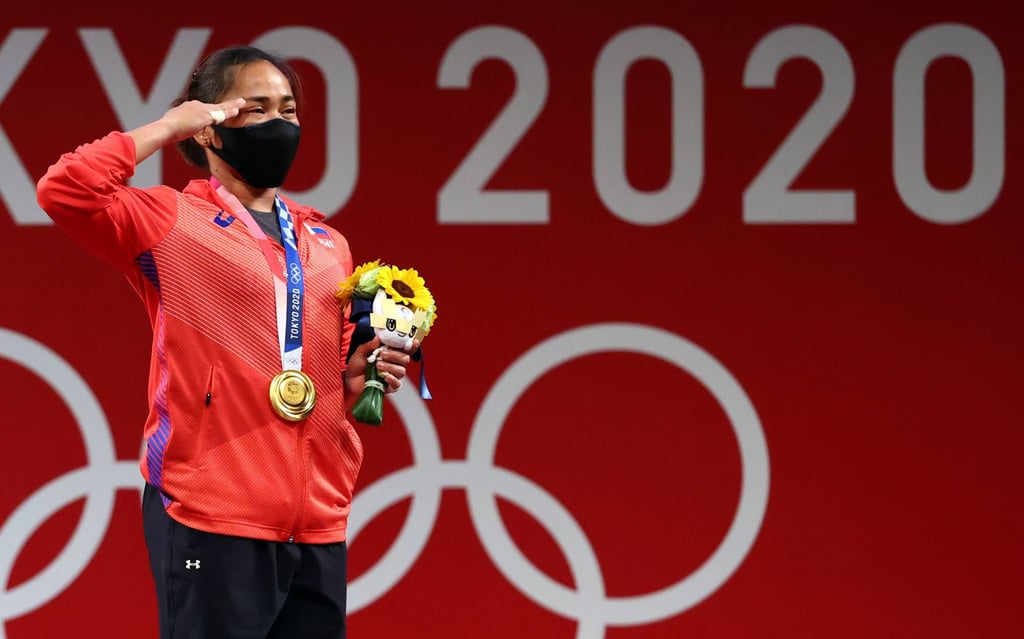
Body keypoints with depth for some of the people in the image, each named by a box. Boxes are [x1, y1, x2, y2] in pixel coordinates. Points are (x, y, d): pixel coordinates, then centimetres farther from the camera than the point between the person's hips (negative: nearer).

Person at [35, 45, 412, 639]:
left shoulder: (326, 242, 19)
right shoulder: (170, 220, -1)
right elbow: (64, 191, -17)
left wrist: (359, 375, 6)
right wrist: (165, 129, -8)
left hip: (319, 524, 6)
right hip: (212, 519, -6)